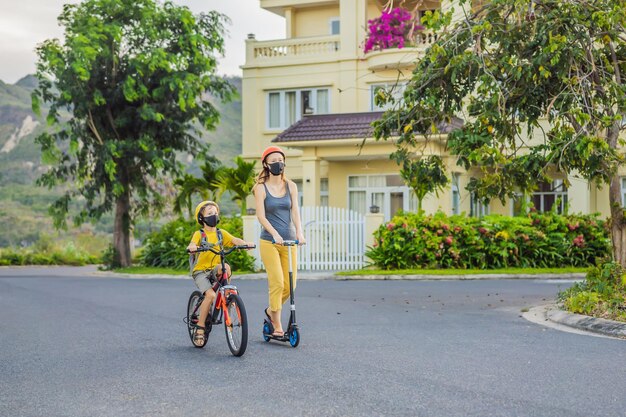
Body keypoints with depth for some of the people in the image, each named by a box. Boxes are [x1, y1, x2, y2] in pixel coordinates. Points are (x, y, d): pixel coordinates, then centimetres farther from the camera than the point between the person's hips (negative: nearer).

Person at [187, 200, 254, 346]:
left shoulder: (221, 233, 9)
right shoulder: (199, 234, 0)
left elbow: (234, 240, -7)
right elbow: (192, 245, -19)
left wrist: (246, 243, -29)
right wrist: (192, 247, -44)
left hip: (215, 269, 3)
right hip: (200, 271, -3)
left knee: (226, 267, -32)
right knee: (210, 294, -26)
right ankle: (200, 329, -15)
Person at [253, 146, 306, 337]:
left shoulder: (290, 186, 8)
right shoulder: (261, 188, -2)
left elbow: (295, 211, -1)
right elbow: (261, 215, -11)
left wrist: (299, 232, -18)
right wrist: (275, 234, -25)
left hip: (289, 241, 4)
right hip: (269, 241, -4)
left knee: (290, 284, 0)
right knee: (277, 283, -13)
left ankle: (271, 310, 27)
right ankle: (277, 325, -2)